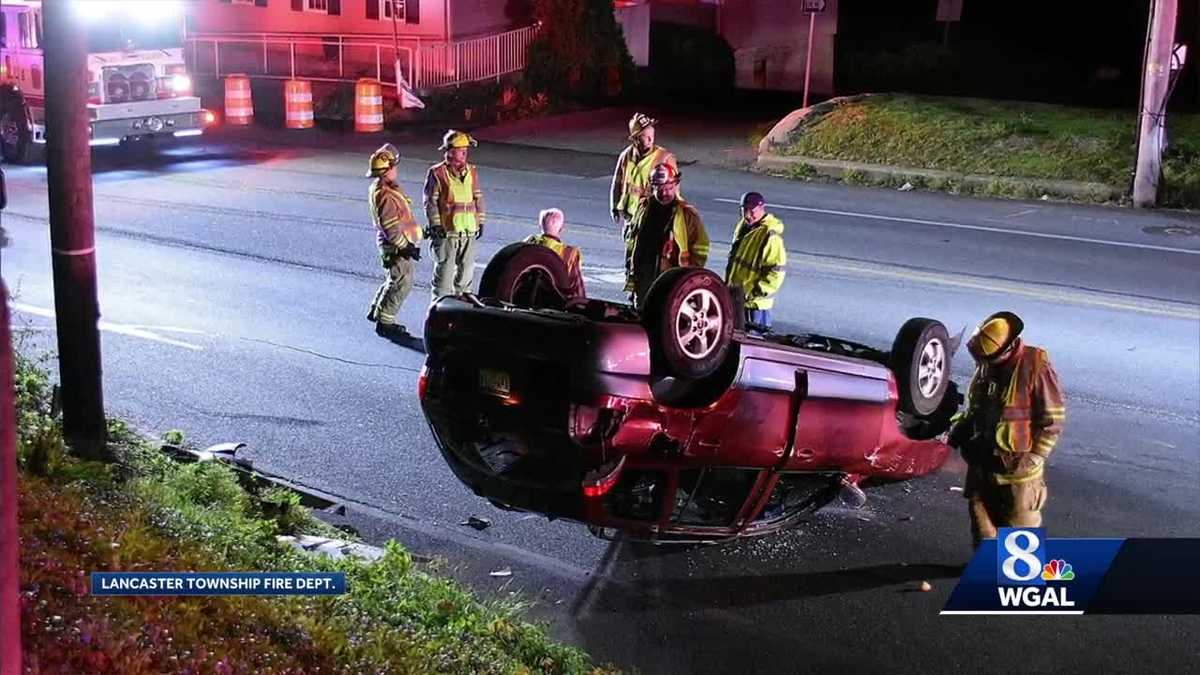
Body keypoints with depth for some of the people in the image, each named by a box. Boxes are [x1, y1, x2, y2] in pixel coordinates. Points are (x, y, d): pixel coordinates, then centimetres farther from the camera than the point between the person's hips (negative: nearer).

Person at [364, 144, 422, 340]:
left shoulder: (378, 188, 9)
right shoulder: (385, 195, -25)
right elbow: (390, 228, -26)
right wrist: (405, 246, -20)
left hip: (397, 244, 10)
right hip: (396, 248, -10)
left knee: (394, 280, 23)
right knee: (401, 283, -3)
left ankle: (376, 310, 35)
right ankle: (385, 322, 4)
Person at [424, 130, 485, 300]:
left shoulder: (472, 171, 9)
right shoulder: (437, 173, -8)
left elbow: (478, 198, 15)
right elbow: (430, 201, -7)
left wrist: (480, 221, 12)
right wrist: (435, 225, -11)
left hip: (469, 230, 5)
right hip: (446, 231, -5)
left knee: (467, 268, 13)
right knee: (445, 269, -1)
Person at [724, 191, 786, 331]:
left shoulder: (771, 237, -20)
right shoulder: (742, 227, 8)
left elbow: (777, 272, -22)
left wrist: (753, 293, -21)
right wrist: (727, 282, 19)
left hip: (755, 304, -9)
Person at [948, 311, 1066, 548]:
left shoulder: (1035, 367, -19)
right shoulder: (986, 365, 2)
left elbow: (1053, 420, -15)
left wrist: (1033, 458, -17)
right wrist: (958, 433, 3)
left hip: (1017, 466, -6)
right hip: (982, 461, 6)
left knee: (1020, 524, 5)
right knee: (982, 521, 16)